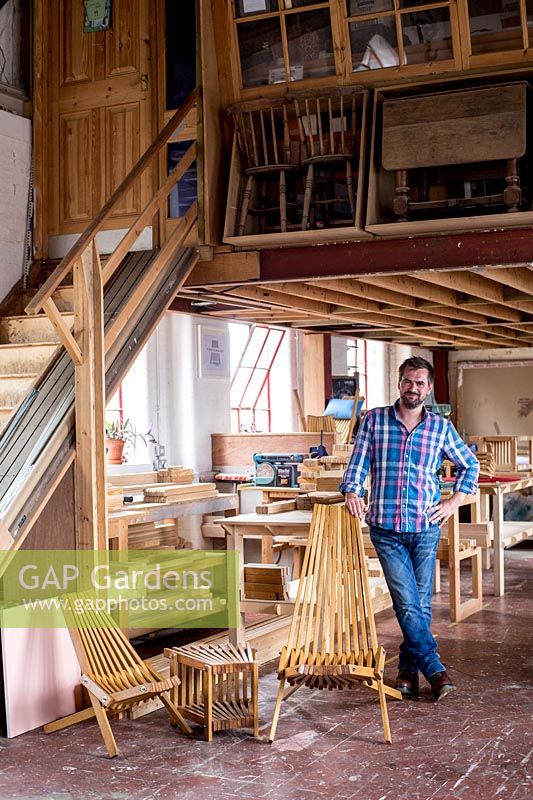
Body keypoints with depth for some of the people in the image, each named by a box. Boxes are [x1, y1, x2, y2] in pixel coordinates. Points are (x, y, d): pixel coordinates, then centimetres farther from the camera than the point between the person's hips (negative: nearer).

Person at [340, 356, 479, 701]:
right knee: (407, 602, -8)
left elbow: (469, 465, 19)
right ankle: (434, 668, -1)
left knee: (421, 602, 5)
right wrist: (352, 491, -15)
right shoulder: (374, 420, 5)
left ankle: (409, 668, 18)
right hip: (385, 528, -1)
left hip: (426, 527, 1)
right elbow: (359, 462, 4)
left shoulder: (441, 427, 7)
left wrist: (454, 501, 9)